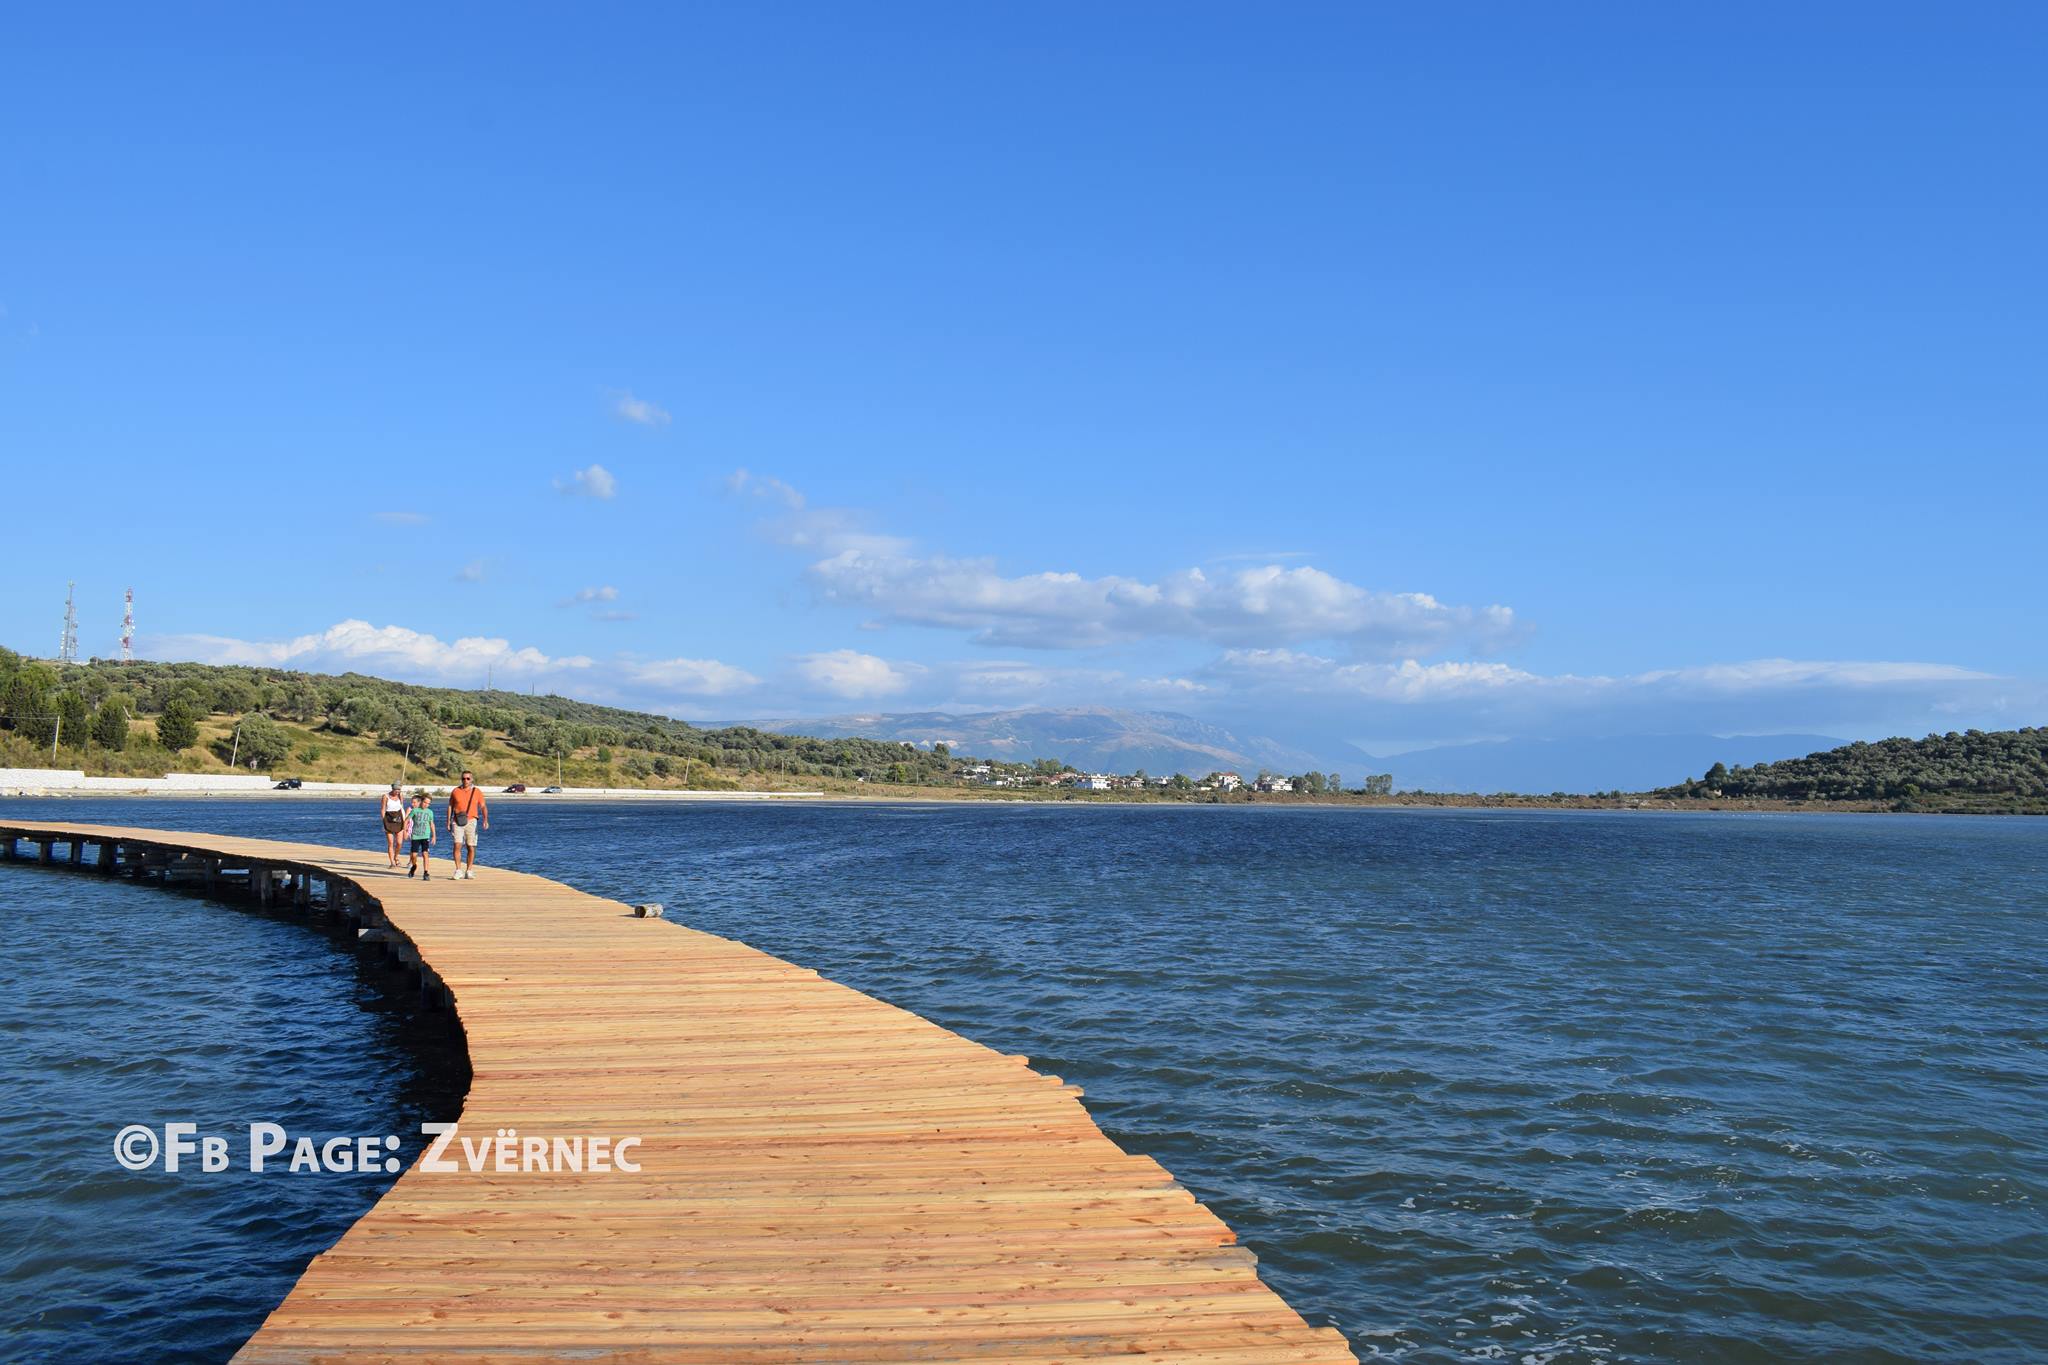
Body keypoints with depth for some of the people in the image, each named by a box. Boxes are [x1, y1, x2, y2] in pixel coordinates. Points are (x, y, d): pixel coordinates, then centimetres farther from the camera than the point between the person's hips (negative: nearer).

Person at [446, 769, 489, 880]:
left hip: (471, 821, 0)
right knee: (457, 845, -12)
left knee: (471, 847, 1)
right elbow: (450, 807, 13)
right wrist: (448, 822, 8)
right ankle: (458, 871, -7)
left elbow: (483, 807, 4)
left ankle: (469, 871, 12)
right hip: (457, 822, 0)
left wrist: (485, 820, -10)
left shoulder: (477, 791, 6)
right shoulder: (455, 791, 8)